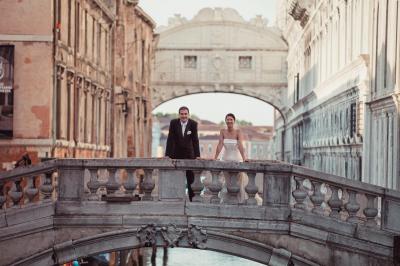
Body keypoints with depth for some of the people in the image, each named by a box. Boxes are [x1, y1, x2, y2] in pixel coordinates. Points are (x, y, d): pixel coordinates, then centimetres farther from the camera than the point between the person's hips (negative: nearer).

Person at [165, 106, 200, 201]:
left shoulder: (193, 124, -10)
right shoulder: (173, 123, -10)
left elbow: (195, 140, -12)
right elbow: (170, 139, -12)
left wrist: (197, 155, -18)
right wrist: (167, 154, -19)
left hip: (189, 154, 0)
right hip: (176, 154, 0)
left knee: (191, 178, 0)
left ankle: (192, 198, 5)